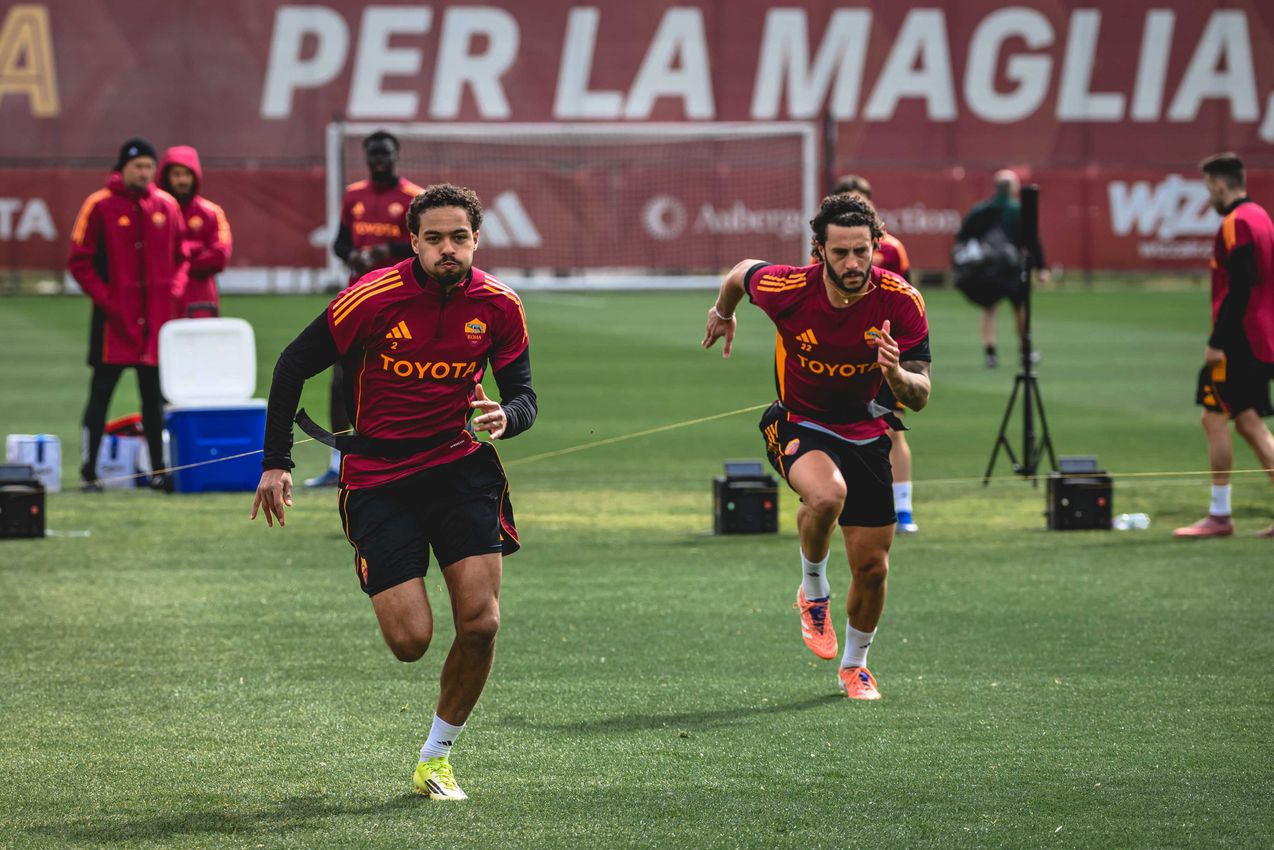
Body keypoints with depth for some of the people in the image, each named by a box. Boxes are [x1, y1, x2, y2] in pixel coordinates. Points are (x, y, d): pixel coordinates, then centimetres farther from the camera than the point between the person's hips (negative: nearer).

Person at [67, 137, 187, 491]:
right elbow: (79, 261, -3)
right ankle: (89, 471, 1)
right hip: (114, 317, -4)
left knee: (155, 396, 8)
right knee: (101, 394, -2)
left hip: (158, 316, 4)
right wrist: (105, 299, -11)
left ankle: (159, 470, 12)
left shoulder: (166, 206, 8)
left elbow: (180, 256, 17)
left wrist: (173, 291, 2)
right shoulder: (99, 206, -4)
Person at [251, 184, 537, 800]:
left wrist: (507, 416, -22)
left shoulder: (498, 305, -5)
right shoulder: (374, 297, -15)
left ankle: (436, 756, 11)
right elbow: (293, 365, -5)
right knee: (410, 640, -10)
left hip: (462, 466, 2)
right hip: (378, 478, -2)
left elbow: (523, 395, 4)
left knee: (481, 623, -12)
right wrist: (276, 462, -6)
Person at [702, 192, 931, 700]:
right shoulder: (786, 288, -22)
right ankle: (813, 591, -5)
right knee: (827, 494, -36)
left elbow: (919, 398, -16)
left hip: (865, 431, 2)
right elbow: (741, 273, 3)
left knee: (872, 566, 3)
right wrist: (723, 313, 22)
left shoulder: (901, 301, -19)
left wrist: (897, 375, -38)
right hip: (797, 424, -2)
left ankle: (855, 665, 32)